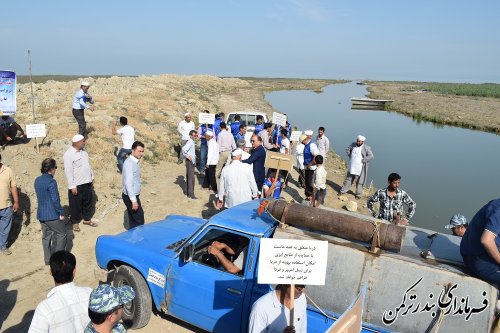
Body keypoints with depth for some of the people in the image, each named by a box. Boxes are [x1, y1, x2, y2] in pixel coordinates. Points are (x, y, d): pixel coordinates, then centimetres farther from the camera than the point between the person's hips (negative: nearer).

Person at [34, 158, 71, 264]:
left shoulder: (37, 180, 6)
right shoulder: (51, 182, -20)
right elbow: (55, 200, -20)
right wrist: (61, 213, -11)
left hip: (41, 214, 8)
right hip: (52, 215, -8)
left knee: (46, 236, 15)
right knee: (62, 234, 7)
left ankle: (48, 259, 23)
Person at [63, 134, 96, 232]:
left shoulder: (83, 150, 4)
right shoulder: (69, 154, -19)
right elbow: (68, 171, -19)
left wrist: (92, 177, 16)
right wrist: (72, 186, -19)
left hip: (87, 182, 7)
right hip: (77, 184, -7)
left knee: (88, 202, 18)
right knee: (76, 204, 8)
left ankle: (87, 219, 35)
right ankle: (75, 222, 25)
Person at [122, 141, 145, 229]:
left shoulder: (135, 162, 10)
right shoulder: (129, 163, -20)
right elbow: (128, 183, -25)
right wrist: (134, 200, -27)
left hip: (133, 196, 9)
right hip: (130, 197, -9)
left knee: (133, 220, 16)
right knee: (139, 221, -3)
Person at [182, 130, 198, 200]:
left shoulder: (192, 142, 12)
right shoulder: (190, 142, -17)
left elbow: (184, 149, 24)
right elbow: (184, 149, -32)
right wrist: (188, 156, -22)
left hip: (192, 162, 10)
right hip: (190, 161, -10)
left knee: (189, 177, 16)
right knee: (191, 178, -8)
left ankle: (187, 192, 26)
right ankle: (191, 195, -5)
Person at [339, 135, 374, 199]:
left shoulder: (366, 148, -14)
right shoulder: (353, 144, 1)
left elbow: (371, 156, -18)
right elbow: (347, 149, 17)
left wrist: (362, 160, -18)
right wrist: (350, 156, 4)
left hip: (360, 168, -5)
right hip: (352, 167, 5)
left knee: (359, 182, 6)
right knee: (348, 179, 16)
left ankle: (358, 194, 17)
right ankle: (343, 191, 27)